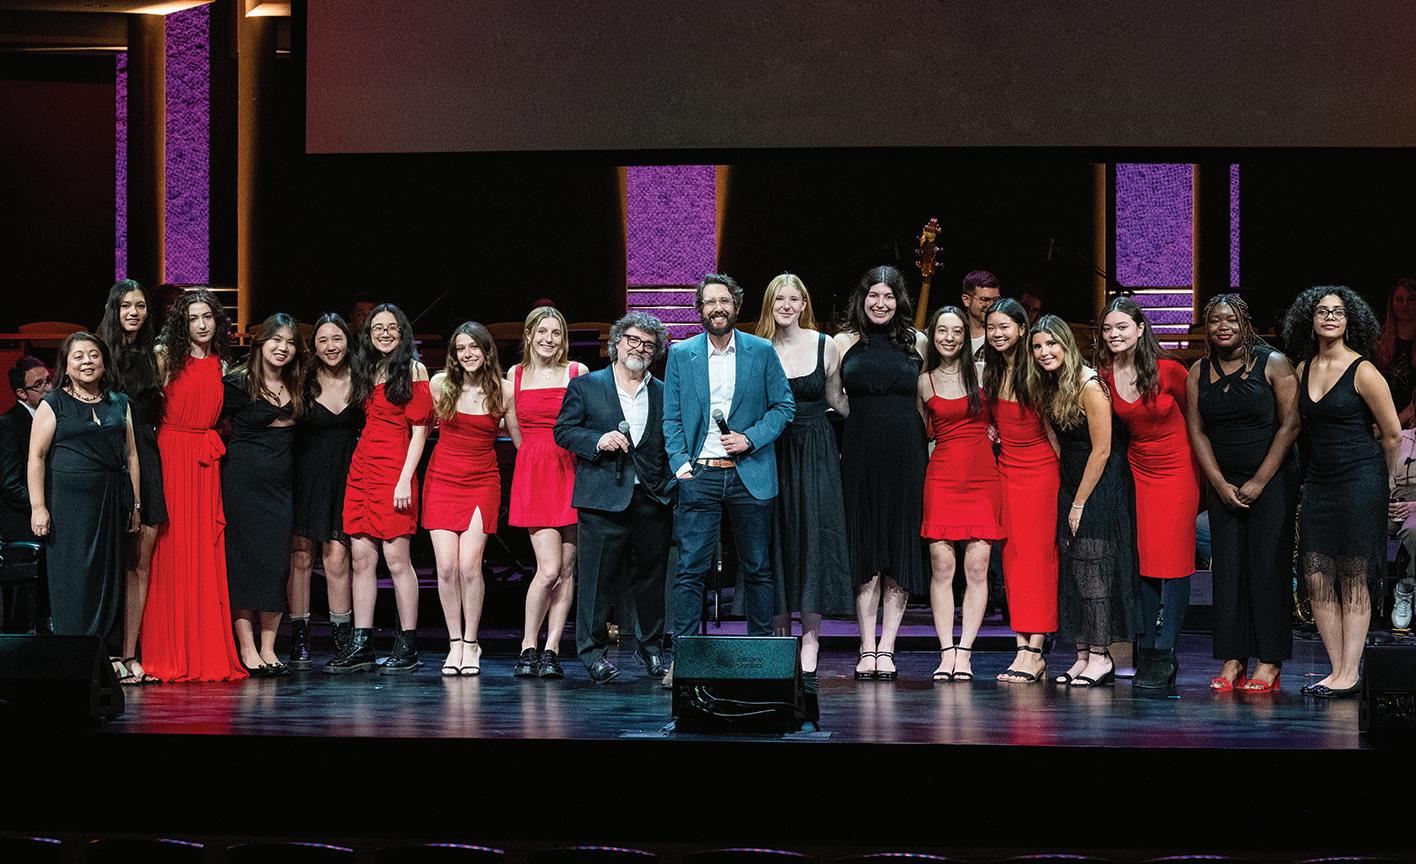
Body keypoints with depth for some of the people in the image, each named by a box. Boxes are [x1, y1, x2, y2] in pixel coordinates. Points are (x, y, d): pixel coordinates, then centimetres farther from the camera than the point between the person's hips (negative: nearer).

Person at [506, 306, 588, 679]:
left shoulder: (578, 373, 3)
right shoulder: (514, 376, 8)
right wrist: (540, 458, 12)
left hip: (571, 473, 0)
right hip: (532, 476, 0)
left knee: (566, 569, 0)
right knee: (549, 569, -11)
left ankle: (551, 651, 7)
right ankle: (528, 646, 4)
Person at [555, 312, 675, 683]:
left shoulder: (664, 394, 14)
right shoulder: (585, 386, 8)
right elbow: (563, 431, 5)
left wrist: (672, 487, 0)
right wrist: (598, 440, -12)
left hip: (653, 500, 3)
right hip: (603, 498, -3)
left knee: (651, 576, 8)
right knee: (599, 576, -2)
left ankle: (653, 646, 20)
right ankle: (594, 649, 6)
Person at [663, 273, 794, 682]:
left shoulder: (762, 352, 5)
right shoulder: (681, 354, 7)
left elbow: (783, 406, 6)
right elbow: (671, 418, 8)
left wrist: (750, 438, -8)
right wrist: (680, 461, -5)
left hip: (750, 475, 0)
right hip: (700, 475, 0)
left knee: (757, 570, 6)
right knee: (690, 570, -5)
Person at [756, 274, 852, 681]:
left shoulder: (825, 345, 2)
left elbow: (836, 400, 12)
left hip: (816, 452, 0)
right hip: (772, 451, 0)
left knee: (813, 536, -5)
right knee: (777, 539, 2)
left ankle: (810, 639, -1)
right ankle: (779, 632, 11)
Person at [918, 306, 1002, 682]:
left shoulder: (981, 372, 6)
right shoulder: (923, 381, 7)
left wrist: (989, 428, 4)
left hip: (983, 478, 0)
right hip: (942, 477, 0)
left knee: (977, 567, -6)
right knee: (942, 566, -6)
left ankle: (964, 652, -3)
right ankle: (946, 652, -2)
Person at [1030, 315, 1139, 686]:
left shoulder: (1089, 386, -18)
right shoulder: (1050, 388, 7)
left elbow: (1101, 450, -17)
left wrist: (1080, 503, -13)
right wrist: (1068, 498, 6)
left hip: (1101, 486, -8)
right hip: (1070, 485, 8)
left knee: (1093, 568, -7)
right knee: (1071, 569, 5)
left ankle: (1100, 656, -2)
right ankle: (1082, 655, 9)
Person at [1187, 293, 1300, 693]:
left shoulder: (1273, 364, -4)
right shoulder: (1199, 372, 8)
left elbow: (1289, 425, -8)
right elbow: (1197, 431, 6)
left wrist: (1259, 481, -11)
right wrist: (1220, 484, -4)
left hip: (1272, 480, -4)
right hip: (1223, 483, 4)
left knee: (1268, 566, -5)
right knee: (1227, 566, 1)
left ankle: (1268, 663, -2)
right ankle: (1232, 661, 4)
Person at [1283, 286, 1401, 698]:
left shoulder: (1363, 372, -9)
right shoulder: (1303, 369, 9)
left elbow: (1393, 434, -3)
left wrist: (1380, 482, 9)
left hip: (1360, 481, -6)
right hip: (1317, 482, 6)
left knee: (1353, 580, -3)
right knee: (1317, 578, 2)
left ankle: (1350, 673, 0)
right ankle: (1338, 670, 8)